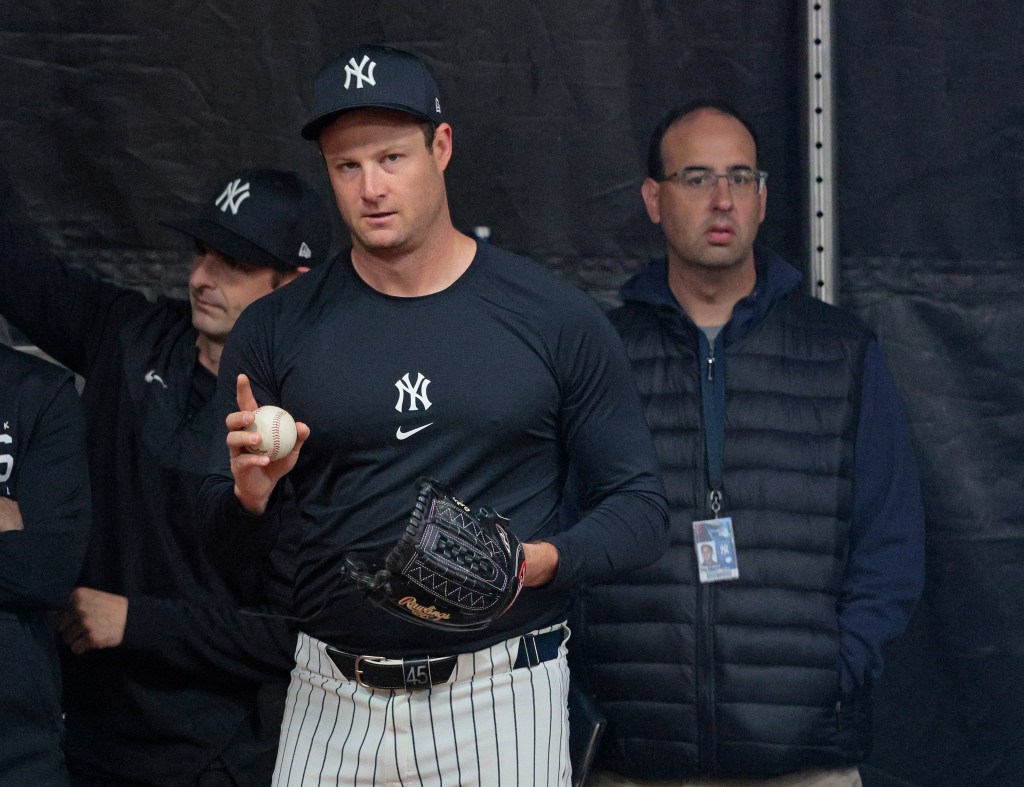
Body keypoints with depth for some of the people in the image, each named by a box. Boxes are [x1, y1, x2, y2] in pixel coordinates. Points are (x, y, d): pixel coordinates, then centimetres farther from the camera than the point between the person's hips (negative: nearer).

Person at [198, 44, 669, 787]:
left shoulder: (559, 319, -3)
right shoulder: (275, 330, 3)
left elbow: (639, 508, 1)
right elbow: (222, 533, 9)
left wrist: (541, 560, -17)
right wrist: (250, 495, -13)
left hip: (504, 699, -2)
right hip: (331, 699, 2)